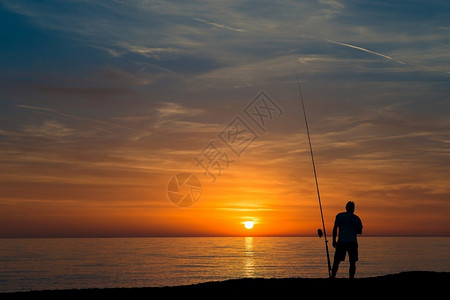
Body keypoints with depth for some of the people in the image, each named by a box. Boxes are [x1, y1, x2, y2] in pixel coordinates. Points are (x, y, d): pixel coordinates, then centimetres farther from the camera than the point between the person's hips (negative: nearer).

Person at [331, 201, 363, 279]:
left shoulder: (339, 216, 5)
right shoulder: (356, 218, 8)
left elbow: (335, 229, 0)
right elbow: (360, 231, 12)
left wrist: (334, 240, 4)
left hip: (341, 242, 0)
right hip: (353, 242, 1)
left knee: (336, 261, 3)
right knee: (352, 263, 5)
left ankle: (332, 277, -4)